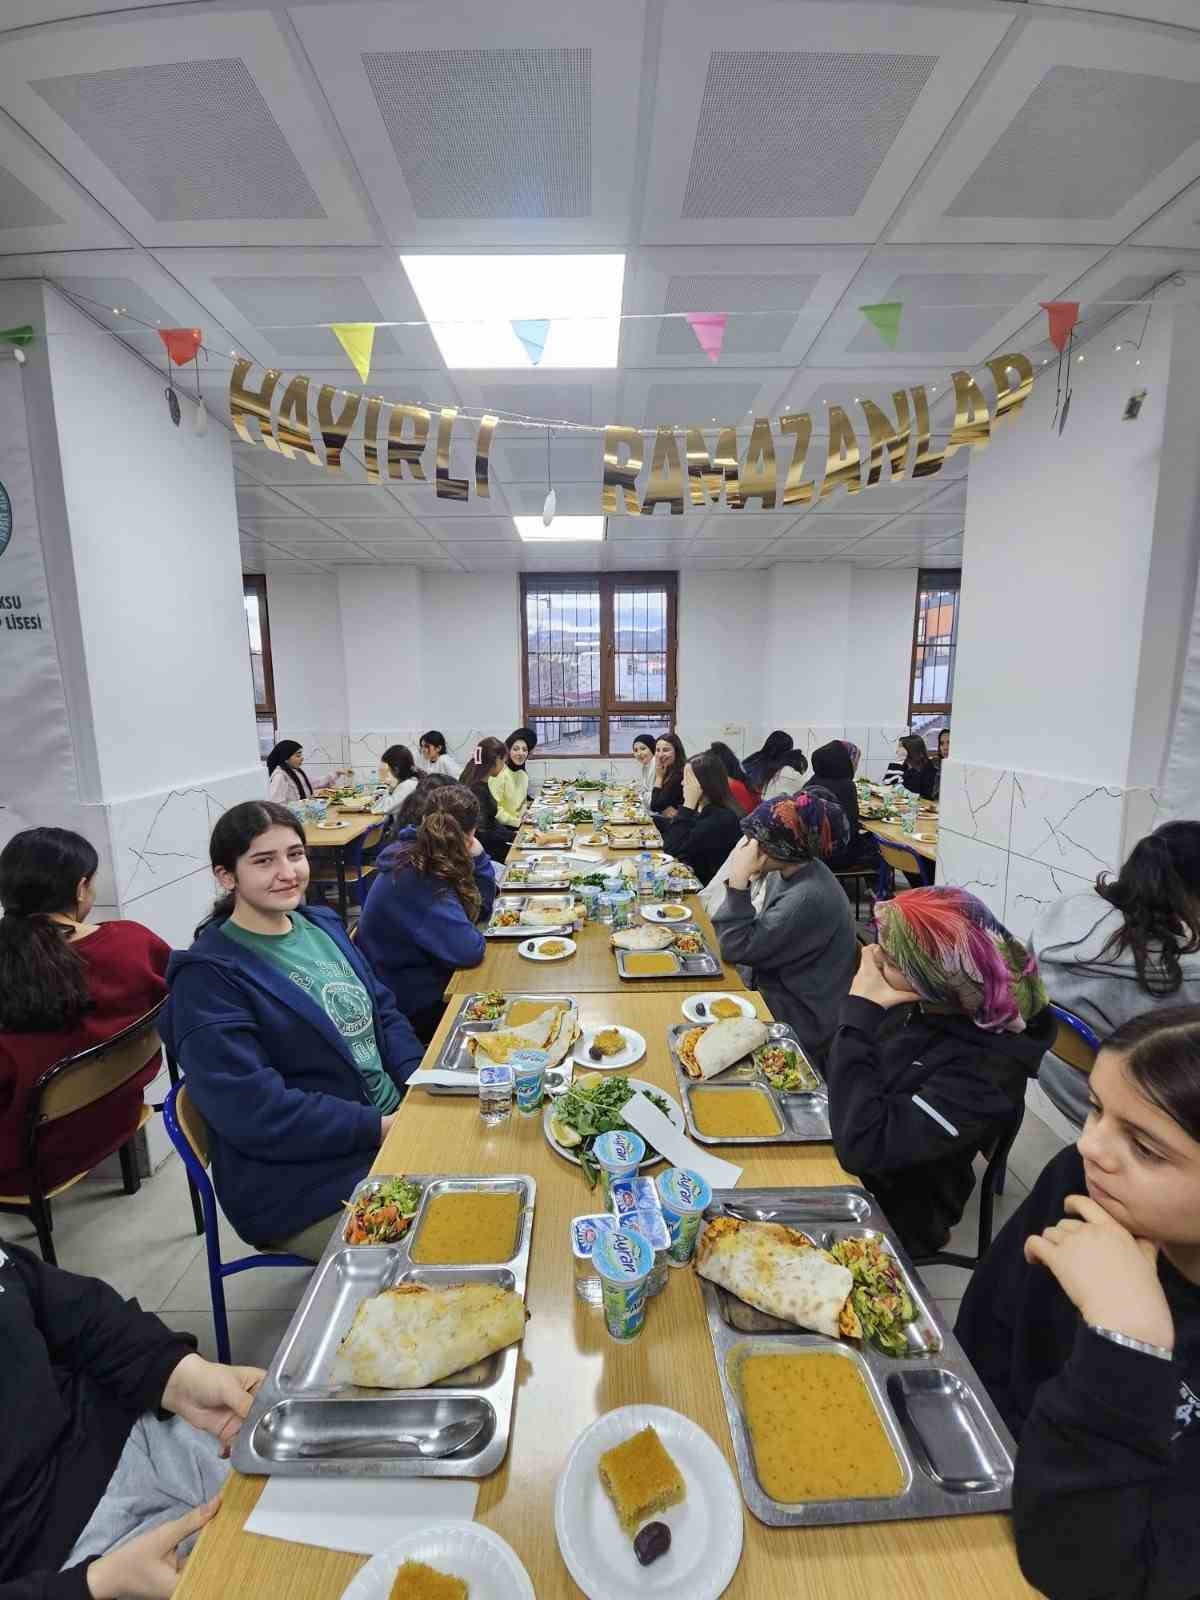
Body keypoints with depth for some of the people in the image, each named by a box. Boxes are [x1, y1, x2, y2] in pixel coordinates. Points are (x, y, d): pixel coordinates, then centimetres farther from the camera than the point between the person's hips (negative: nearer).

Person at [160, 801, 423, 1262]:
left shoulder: (321, 924, 7)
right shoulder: (208, 978, -15)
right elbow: (253, 1109, -21)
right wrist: (377, 1126, -21)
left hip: (396, 1121, 7)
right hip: (308, 1190, -6)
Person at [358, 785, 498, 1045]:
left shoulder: (425, 860, -2)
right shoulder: (415, 878, -28)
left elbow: (480, 911, 4)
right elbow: (469, 949, -31)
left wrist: (477, 858, -10)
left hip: (423, 980, 8)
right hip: (415, 1006, -8)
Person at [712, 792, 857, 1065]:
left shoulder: (809, 898, -29)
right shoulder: (791, 872, -3)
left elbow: (736, 949, -25)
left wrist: (739, 880, -29)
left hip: (800, 1020, -8)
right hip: (772, 989, 8)